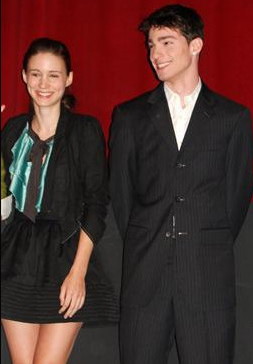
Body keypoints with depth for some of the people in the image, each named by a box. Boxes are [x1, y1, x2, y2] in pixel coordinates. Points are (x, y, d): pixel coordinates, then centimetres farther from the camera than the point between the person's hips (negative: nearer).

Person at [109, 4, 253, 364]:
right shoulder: (129, 116, 9)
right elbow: (120, 191, 10)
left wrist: (213, 249, 7)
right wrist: (141, 247, 8)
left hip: (209, 275, -1)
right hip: (145, 271, 1)